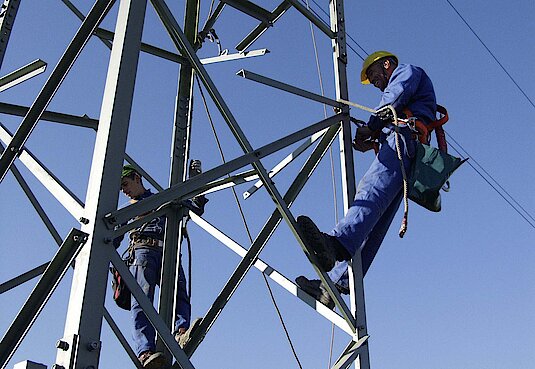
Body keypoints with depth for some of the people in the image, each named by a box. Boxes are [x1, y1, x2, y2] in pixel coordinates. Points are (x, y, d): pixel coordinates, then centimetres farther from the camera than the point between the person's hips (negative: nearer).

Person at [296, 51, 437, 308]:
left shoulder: (408, 70, 21)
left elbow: (396, 96, -4)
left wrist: (371, 126, 3)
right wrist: (371, 141, 12)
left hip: (405, 139, -9)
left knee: (371, 192, -35)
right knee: (373, 225, -9)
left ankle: (336, 243, -60)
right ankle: (333, 284, -19)